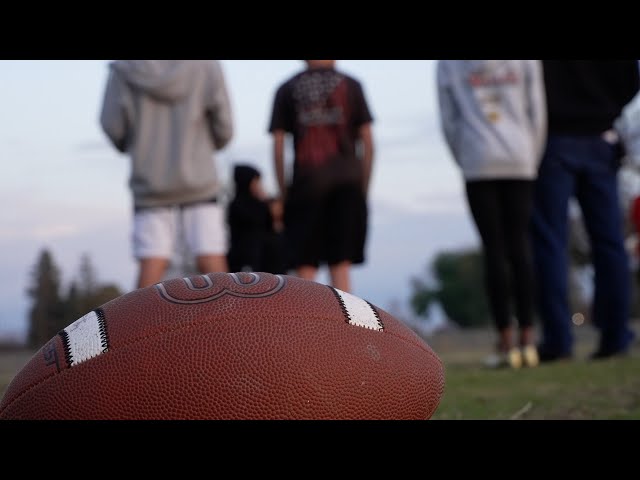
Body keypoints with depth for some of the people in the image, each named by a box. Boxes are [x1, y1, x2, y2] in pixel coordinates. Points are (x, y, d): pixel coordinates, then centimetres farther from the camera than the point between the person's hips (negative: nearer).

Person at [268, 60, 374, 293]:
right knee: (341, 264, 5)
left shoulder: (287, 90, 8)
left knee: (305, 267, 2)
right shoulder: (351, 86, 8)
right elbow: (367, 142, 4)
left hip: (306, 184, 0)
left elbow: (278, 147, 3)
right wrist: (364, 187, 10)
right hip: (346, 183, 1)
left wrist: (284, 193, 7)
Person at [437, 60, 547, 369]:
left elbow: (449, 123, 3)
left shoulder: (447, 64, 5)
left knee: (494, 249, 0)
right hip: (519, 160, 1)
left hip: (477, 162, -1)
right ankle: (527, 340, 1)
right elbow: (537, 113, 3)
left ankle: (506, 343, -3)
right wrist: (533, 163, 11)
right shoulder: (526, 60, 6)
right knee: (519, 245, 5)